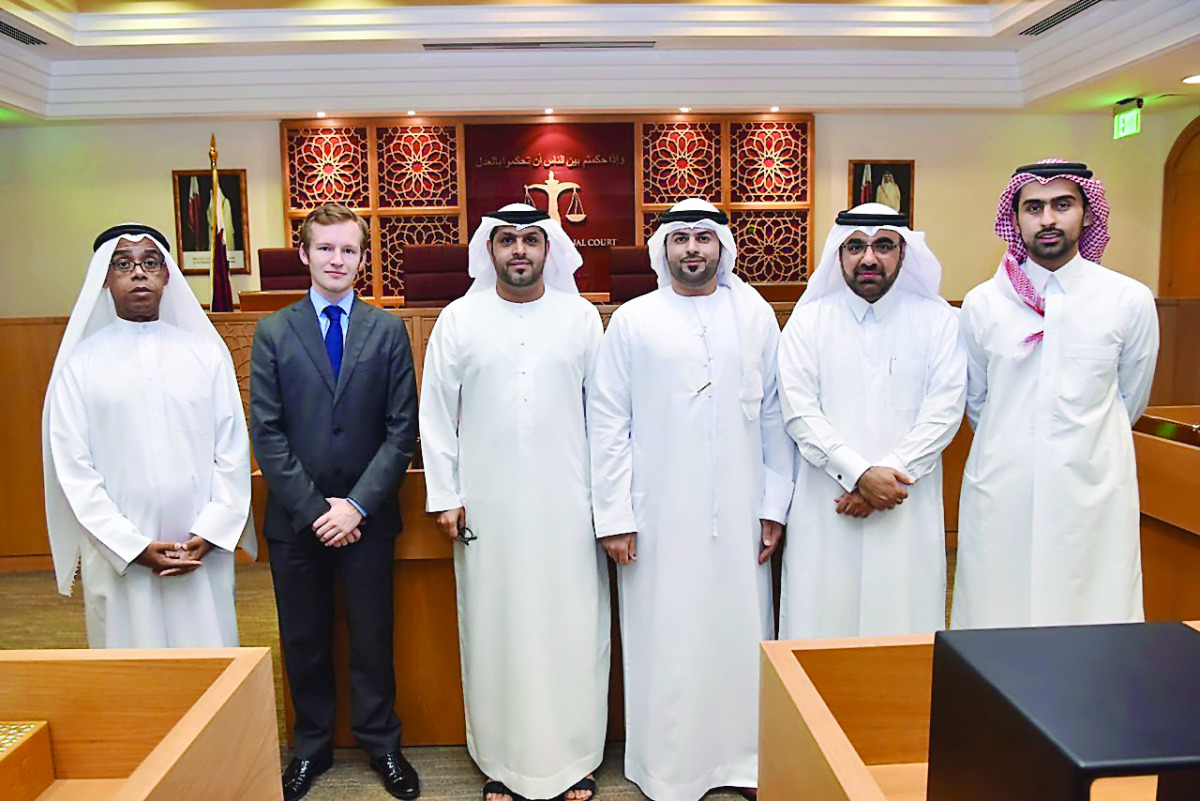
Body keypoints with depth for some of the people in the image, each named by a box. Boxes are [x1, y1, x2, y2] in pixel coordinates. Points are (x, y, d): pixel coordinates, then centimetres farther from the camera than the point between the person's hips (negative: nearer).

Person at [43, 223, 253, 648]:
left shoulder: (207, 353, 6)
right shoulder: (81, 363, 2)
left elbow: (233, 450, 3)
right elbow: (73, 469, -1)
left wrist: (209, 533, -6)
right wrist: (134, 546, -8)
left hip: (204, 553, 1)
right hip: (119, 556, -1)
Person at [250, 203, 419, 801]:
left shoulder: (388, 331, 2)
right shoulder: (273, 332, 3)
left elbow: (402, 430, -3)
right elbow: (266, 432, -2)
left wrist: (358, 504, -11)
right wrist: (313, 508, -10)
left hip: (366, 516, 0)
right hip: (295, 517, 1)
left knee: (373, 637, 11)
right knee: (304, 640, 13)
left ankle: (381, 743, 30)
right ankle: (311, 746, 34)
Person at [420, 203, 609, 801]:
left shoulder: (581, 316, 4)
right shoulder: (459, 319, 3)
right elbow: (436, 412, 5)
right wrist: (444, 496, 1)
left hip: (567, 504, 0)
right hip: (487, 506, 0)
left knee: (571, 627, 6)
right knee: (495, 629, 8)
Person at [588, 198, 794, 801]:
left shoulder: (756, 316, 7)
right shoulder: (632, 321, 2)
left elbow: (775, 416, 6)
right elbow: (608, 425, 0)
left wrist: (774, 506, 3)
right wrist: (613, 516, -4)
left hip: (739, 514, 2)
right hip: (660, 518, -1)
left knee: (741, 632, 8)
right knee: (665, 641, 6)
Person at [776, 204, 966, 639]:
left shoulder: (937, 320, 6)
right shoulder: (809, 320, 4)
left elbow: (944, 410, -2)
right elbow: (799, 411, -5)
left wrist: (889, 473, -13)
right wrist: (860, 473, -14)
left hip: (907, 507, 1)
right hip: (825, 505, 0)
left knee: (903, 616, 5)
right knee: (823, 615, 4)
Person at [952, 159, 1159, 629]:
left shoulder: (1131, 301, 1)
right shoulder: (981, 303, 2)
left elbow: (1130, 402, 14)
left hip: (1093, 494, 0)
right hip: (1000, 495, 1)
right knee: (993, 631, 7)